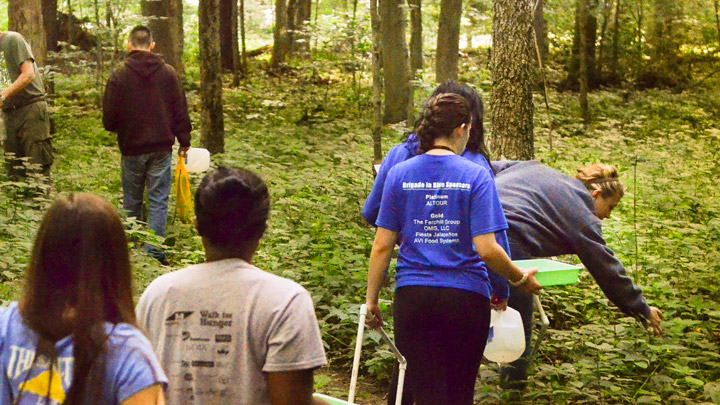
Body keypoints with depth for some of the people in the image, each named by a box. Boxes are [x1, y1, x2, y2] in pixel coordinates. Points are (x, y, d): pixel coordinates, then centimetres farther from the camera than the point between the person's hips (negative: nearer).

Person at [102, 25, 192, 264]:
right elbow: (180, 111, 2)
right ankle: (155, 251, 0)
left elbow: (109, 119, -4)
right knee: (158, 201, 4)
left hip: (131, 148, 0)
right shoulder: (168, 73, -1)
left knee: (132, 202, 13)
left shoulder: (119, 77, -7)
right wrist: (184, 141, 12)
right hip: (161, 147, 1)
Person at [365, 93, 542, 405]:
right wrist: (520, 279, 5)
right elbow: (486, 250, -11)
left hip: (412, 297, 1)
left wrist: (371, 299, 9)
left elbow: (382, 246, 0)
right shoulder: (476, 176, -6)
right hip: (466, 297, -1)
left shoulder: (399, 174, 2)